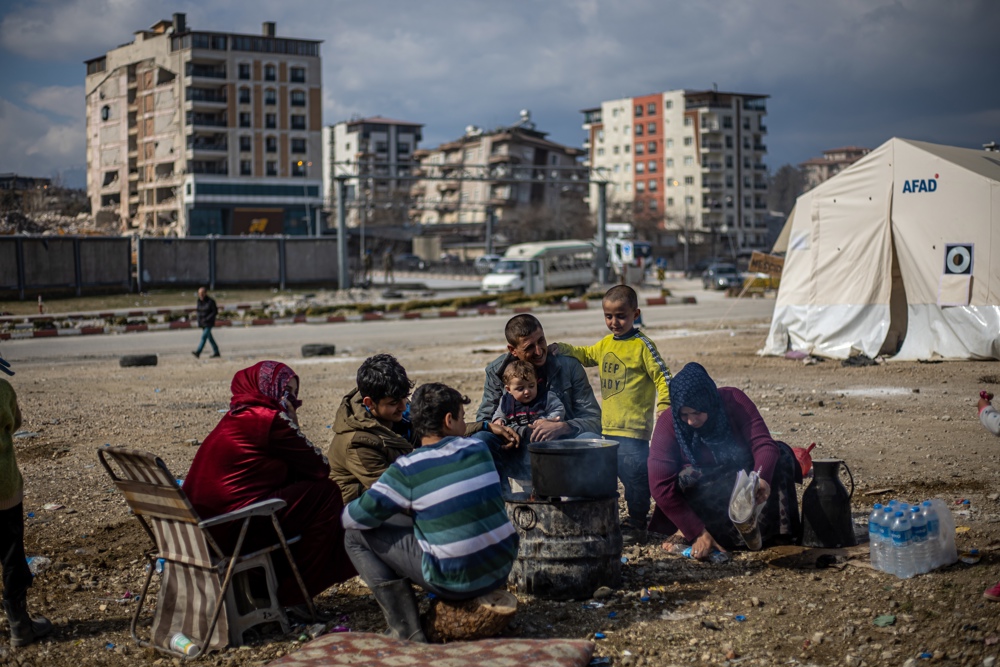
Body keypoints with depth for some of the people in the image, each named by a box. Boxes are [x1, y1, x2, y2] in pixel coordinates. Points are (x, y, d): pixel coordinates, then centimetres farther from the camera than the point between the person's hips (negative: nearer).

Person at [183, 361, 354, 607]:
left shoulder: (236, 418, 18)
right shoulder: (270, 419, -10)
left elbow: (290, 471, 24)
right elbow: (320, 468, -3)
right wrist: (293, 426, 5)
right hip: (234, 528, -10)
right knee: (325, 493, -1)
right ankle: (293, 594, 7)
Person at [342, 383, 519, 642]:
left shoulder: (408, 469, -11)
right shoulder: (478, 450, 3)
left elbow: (357, 517, -11)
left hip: (457, 582, -5)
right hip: (502, 569, 6)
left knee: (357, 536, 5)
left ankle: (408, 634, 1)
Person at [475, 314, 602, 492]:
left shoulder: (569, 366, -5)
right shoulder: (497, 371, 0)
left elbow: (594, 420, -6)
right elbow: (484, 419, 4)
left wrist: (562, 427, -26)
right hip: (520, 460, 1)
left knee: (590, 440, -30)